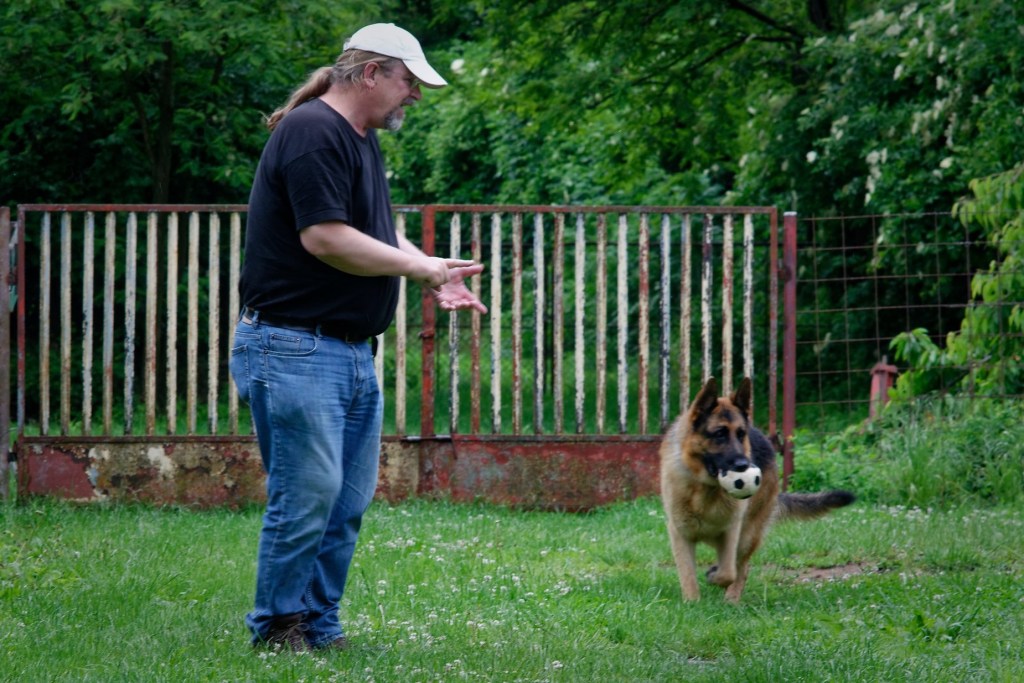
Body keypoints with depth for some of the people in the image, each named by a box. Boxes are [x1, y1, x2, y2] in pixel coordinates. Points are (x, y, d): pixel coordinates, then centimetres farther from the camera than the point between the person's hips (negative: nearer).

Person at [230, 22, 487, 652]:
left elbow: (381, 235, 25)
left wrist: (433, 272, 6)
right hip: (294, 349, -10)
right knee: (308, 495, -8)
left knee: (350, 501, 9)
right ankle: (278, 627, 4)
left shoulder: (363, 140, 19)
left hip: (354, 352, 10)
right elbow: (324, 238, -22)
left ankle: (320, 625, 17)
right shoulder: (313, 131, -14)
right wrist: (418, 267, -13)